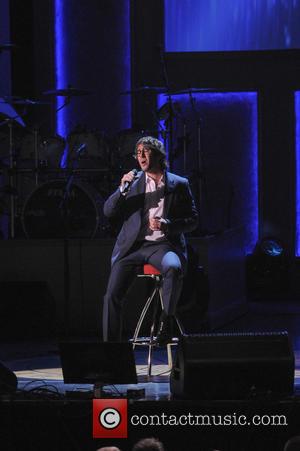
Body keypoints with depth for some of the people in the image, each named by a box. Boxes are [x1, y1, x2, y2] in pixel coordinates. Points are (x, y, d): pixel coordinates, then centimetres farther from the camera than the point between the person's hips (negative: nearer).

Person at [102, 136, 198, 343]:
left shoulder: (179, 184, 6)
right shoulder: (133, 181, 12)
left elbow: (192, 220, 7)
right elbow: (108, 211, 6)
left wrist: (168, 225, -12)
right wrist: (123, 189, -10)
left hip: (162, 245, -2)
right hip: (132, 246, 2)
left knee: (173, 268, -37)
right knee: (112, 295, -15)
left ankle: (166, 322, -25)